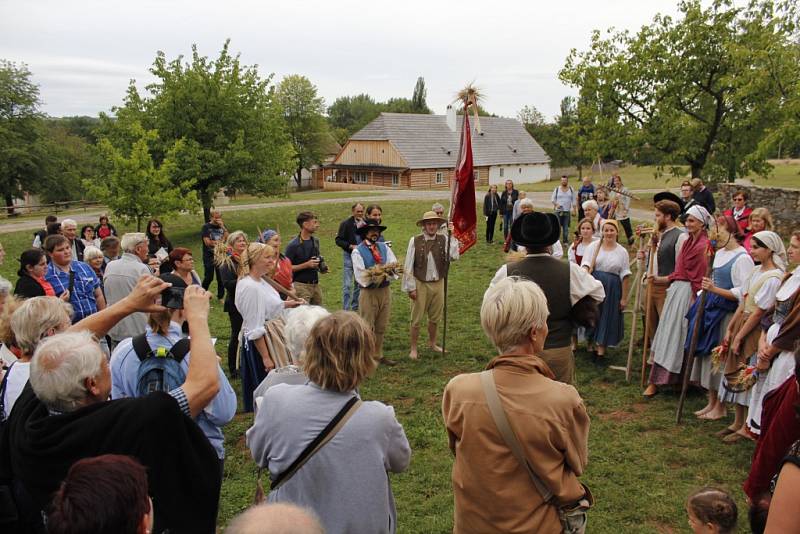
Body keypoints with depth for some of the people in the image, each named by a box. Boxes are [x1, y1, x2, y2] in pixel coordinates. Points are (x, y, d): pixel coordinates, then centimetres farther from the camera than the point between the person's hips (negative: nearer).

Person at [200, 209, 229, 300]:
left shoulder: (222, 226, 9)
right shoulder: (206, 227, -3)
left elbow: (227, 238, -4)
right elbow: (207, 242, -12)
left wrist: (222, 227, -13)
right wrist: (220, 242, -7)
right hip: (209, 256, -3)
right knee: (208, 277, -1)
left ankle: (221, 296, 17)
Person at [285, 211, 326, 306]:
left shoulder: (315, 241, 10)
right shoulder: (293, 245, -12)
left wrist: (322, 267, 4)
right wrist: (306, 265, -20)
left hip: (315, 285, 7)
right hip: (301, 286, -7)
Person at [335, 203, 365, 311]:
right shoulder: (346, 223, -7)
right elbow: (338, 240, -7)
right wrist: (351, 246, -18)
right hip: (349, 255, -4)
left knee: (359, 283, 13)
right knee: (347, 285, -5)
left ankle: (355, 307, 26)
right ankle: (346, 310, 0)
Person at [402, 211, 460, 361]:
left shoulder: (443, 240, -4)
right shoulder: (415, 241, -10)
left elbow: (454, 256, -19)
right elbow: (408, 265, -7)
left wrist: (452, 236, -20)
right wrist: (410, 287, -8)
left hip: (438, 284, 3)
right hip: (420, 284, -3)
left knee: (435, 317, 18)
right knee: (416, 318, 6)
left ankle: (432, 344, 38)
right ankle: (413, 348, 20)